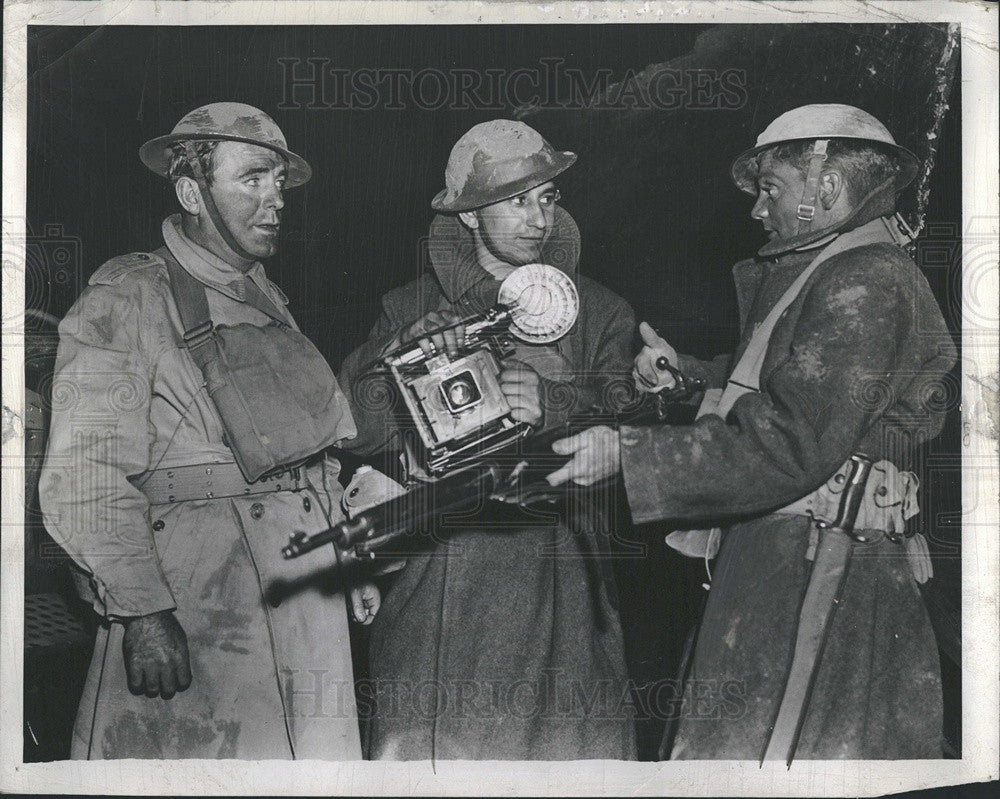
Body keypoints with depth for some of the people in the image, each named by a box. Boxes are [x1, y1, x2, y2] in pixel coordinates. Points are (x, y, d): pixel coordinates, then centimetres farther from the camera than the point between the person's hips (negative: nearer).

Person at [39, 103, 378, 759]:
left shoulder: (269, 301, 18)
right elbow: (84, 476, -14)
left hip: (304, 598, 7)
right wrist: (140, 609, -21)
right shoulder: (127, 300, -6)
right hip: (190, 614, -7)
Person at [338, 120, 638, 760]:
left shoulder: (600, 314, 14)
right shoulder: (410, 310, 13)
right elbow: (355, 426, 2)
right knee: (425, 748, -6)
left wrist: (554, 406, -22)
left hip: (559, 587, 0)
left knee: (574, 753, -6)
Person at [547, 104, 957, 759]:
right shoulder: (827, 275, 22)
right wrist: (683, 375, 12)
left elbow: (792, 448, -21)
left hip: (816, 576, -10)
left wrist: (627, 453, -18)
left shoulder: (865, 284, -12)